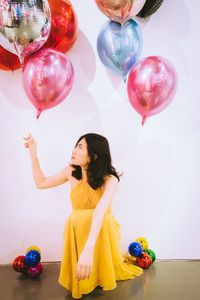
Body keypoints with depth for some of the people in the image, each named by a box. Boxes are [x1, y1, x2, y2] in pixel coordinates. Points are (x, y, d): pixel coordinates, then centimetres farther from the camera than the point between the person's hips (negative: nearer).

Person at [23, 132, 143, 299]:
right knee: (79, 275, -9)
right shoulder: (71, 171, -13)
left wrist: (89, 248, -62)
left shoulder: (109, 180, -28)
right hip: (77, 229, 3)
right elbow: (41, 183, 2)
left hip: (101, 231, -3)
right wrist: (33, 153, -6)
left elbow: (100, 211, -47)